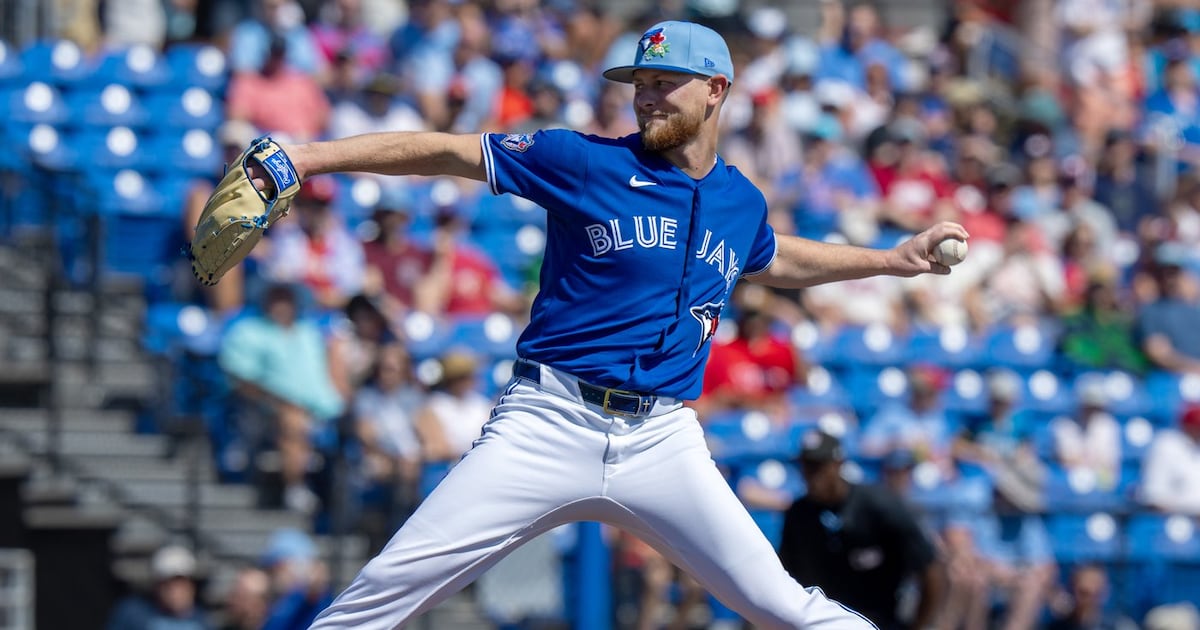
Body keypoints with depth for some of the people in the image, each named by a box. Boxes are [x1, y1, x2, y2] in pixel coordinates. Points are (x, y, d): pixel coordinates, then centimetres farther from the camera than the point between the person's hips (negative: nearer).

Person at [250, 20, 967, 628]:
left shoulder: (740, 200, 13)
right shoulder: (586, 162, 0)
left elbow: (774, 259, 36)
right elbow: (451, 152, -3)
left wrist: (894, 259, 34)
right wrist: (314, 155, -12)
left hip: (662, 442, 3)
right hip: (551, 427, -3)